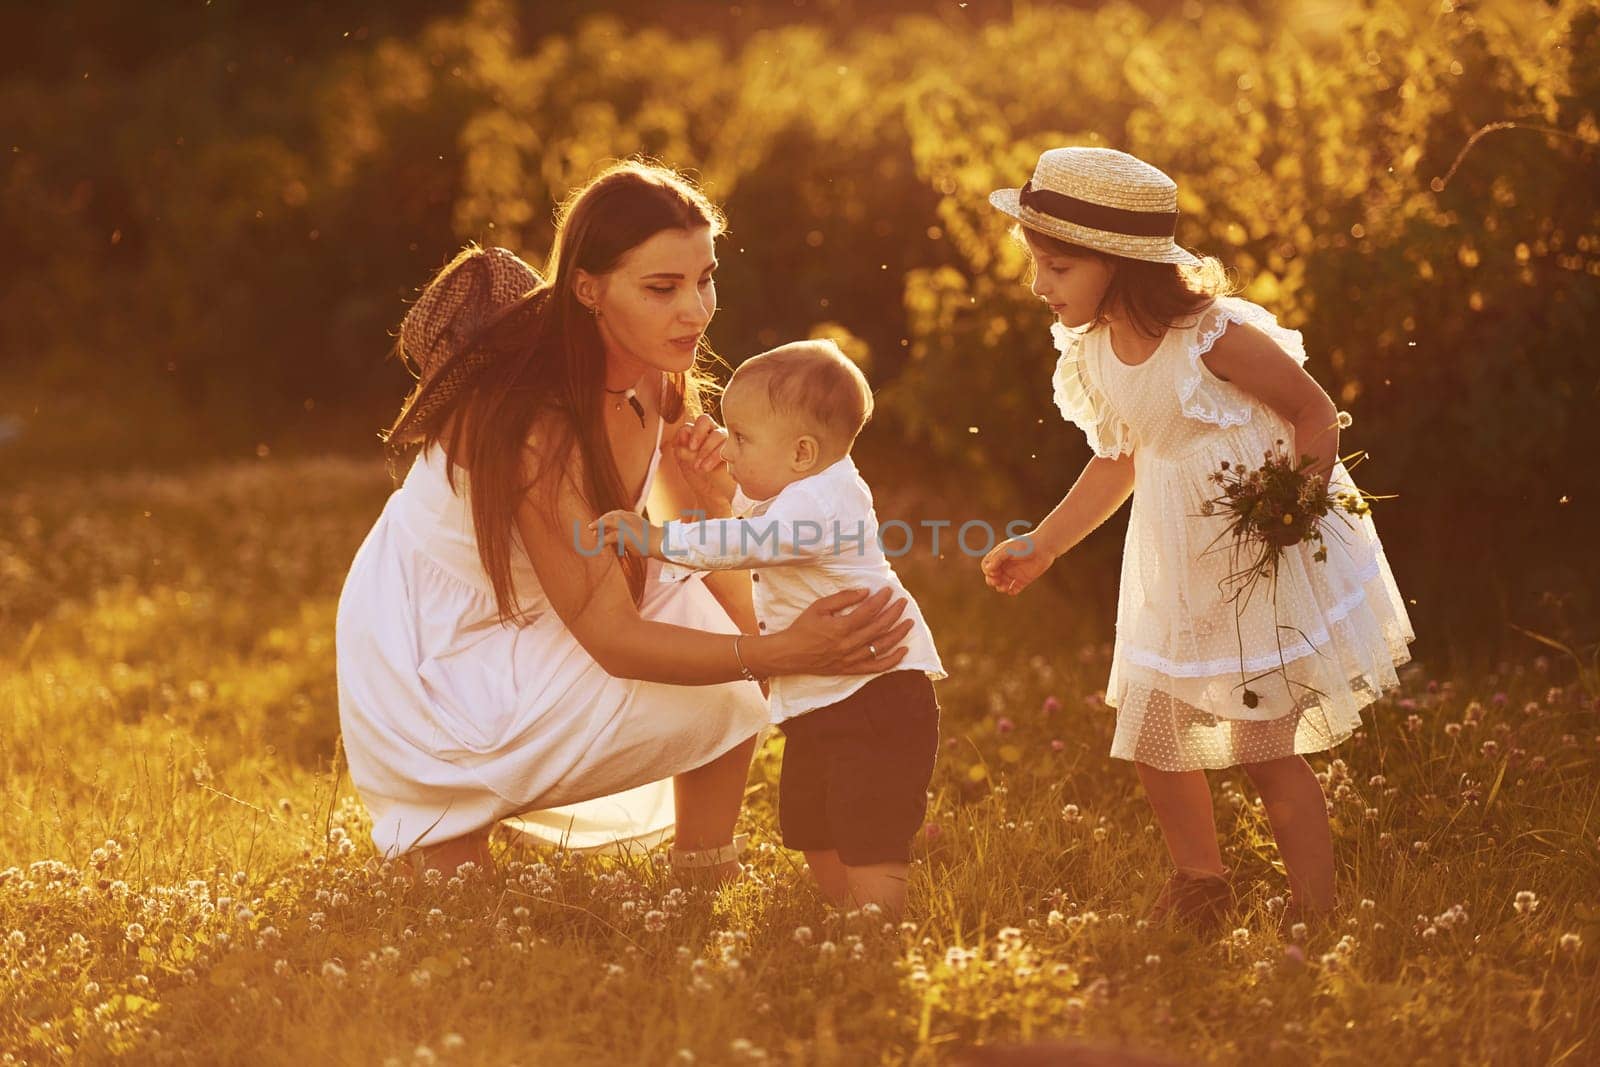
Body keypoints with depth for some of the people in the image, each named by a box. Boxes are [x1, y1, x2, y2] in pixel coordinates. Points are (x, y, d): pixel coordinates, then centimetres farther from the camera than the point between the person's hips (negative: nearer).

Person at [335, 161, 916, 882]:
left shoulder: (656, 377, -7)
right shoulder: (534, 419, -32)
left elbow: (735, 615, -3)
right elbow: (611, 636, -30)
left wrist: (713, 504, -25)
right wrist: (785, 653, -41)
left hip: (523, 622, 9)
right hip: (432, 666, -9)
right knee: (717, 697, -14)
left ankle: (708, 901, 13)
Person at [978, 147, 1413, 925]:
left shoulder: (1215, 337, -24)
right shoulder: (1093, 351, -2)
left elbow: (1315, 413, -14)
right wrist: (1042, 546, 12)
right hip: (1177, 570, 7)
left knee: (1264, 750, -3)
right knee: (1148, 735, 11)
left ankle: (1316, 913, 15)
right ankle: (1201, 883, 35)